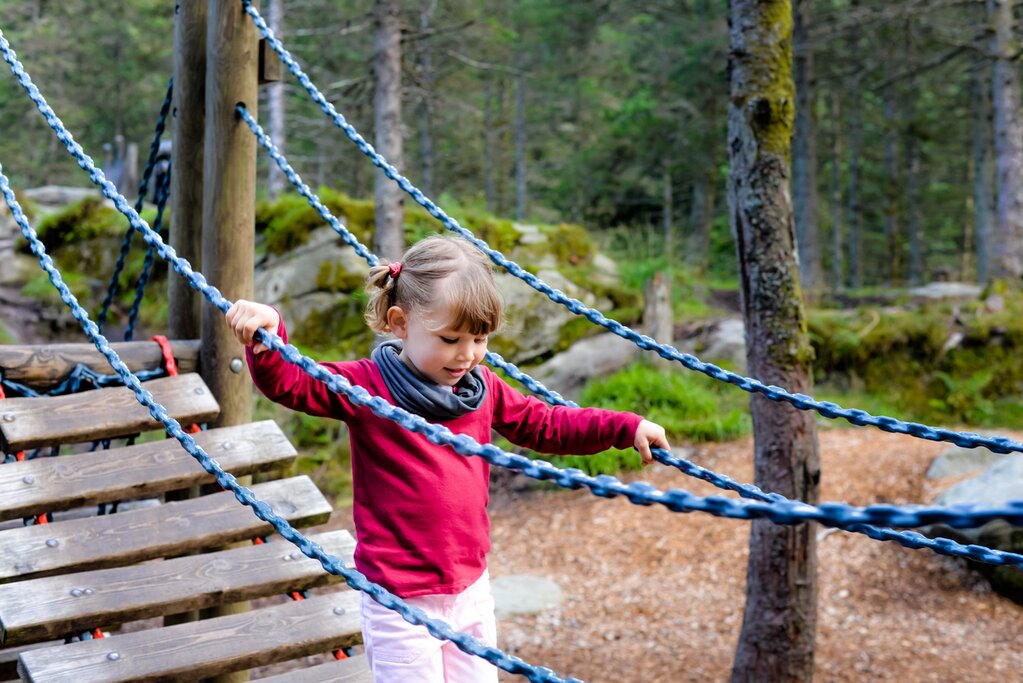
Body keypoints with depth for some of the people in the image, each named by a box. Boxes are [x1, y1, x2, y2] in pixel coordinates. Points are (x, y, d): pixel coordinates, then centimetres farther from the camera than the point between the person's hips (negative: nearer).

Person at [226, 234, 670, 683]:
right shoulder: (366, 387, -12)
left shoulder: (482, 388, 5)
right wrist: (266, 334, -40)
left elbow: (544, 425, 15)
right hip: (401, 601, -6)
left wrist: (626, 428, 10)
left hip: (471, 589, 6)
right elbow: (288, 382, -20)